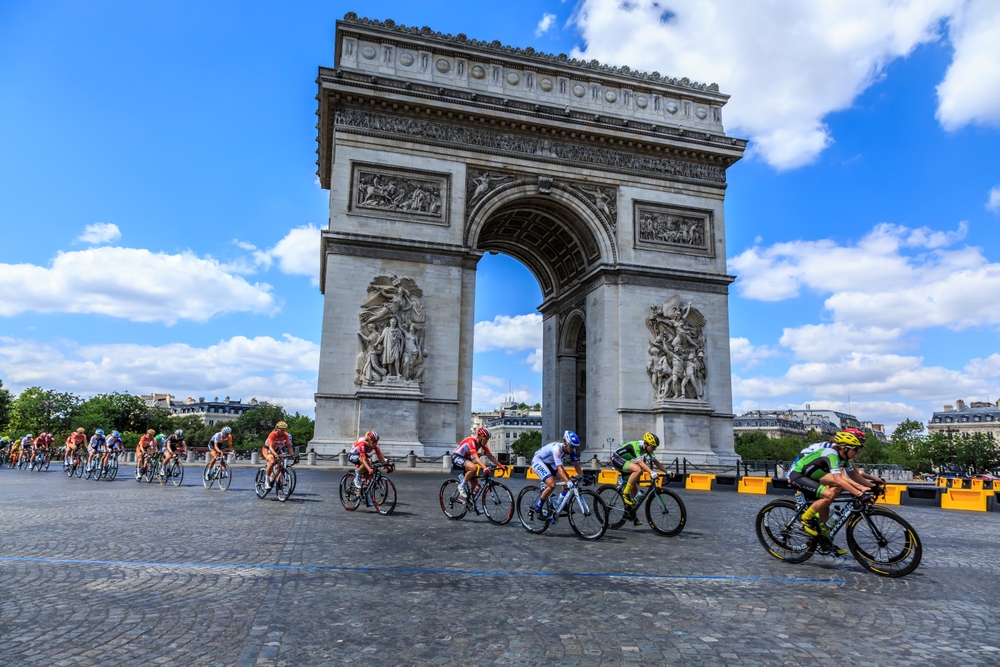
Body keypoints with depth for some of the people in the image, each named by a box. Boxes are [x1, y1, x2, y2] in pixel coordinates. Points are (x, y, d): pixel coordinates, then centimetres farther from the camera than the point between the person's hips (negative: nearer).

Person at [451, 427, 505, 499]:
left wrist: (500, 465, -17)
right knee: (473, 467, -35)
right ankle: (462, 486, -17)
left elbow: (490, 456, -6)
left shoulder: (482, 444, -6)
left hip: (466, 458, 8)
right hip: (456, 457, -8)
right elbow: (475, 457, -40)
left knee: (474, 482, 0)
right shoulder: (471, 441, -29)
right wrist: (484, 467, -52)